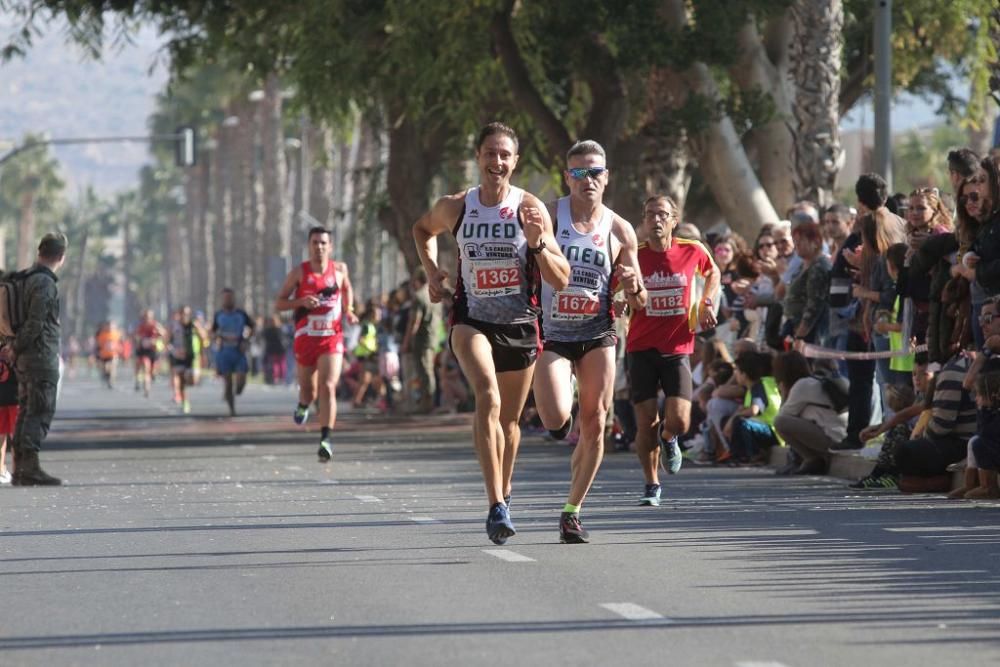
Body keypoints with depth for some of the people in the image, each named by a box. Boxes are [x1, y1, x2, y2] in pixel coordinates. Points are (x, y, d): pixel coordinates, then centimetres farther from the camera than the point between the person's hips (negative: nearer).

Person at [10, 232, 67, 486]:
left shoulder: (28, 278, 15)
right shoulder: (46, 283, -15)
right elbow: (35, 323, -19)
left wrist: (16, 348, 8)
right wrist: (17, 347, -8)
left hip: (25, 359, 9)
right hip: (42, 357, -9)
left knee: (26, 412, 11)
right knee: (40, 413, -9)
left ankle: (20, 469, 12)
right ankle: (30, 468, -13)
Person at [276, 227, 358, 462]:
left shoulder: (340, 269, 2)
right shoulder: (299, 272, -3)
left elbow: (347, 287, 25)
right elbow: (279, 303, -1)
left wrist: (349, 309, 8)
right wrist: (301, 302, -19)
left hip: (332, 338, -1)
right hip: (306, 338, 1)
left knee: (328, 387, -18)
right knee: (308, 390, 14)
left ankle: (326, 438, -22)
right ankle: (303, 404, 52)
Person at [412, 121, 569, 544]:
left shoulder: (531, 209, -6)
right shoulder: (455, 207, -2)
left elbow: (561, 280, -7)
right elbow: (423, 230, 22)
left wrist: (538, 243, -24)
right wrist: (432, 271, 6)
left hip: (520, 324, 1)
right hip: (472, 320, -1)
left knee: (509, 419, 15)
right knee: (488, 398, -26)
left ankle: (504, 492, 41)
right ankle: (497, 506, -32)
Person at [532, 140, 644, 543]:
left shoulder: (620, 231, 3)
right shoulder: (548, 215, -5)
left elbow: (638, 304, 9)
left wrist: (634, 287, -13)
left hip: (597, 335, 2)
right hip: (551, 334, -2)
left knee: (594, 426, -2)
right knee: (556, 420, -20)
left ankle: (572, 511, 13)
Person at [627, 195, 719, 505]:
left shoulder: (692, 251, -1)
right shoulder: (633, 256, -5)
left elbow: (712, 272, 22)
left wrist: (707, 302, 9)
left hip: (677, 348, 0)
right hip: (642, 348, 0)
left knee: (678, 421, -11)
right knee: (646, 422, -4)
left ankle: (669, 439, 27)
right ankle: (651, 485, 17)